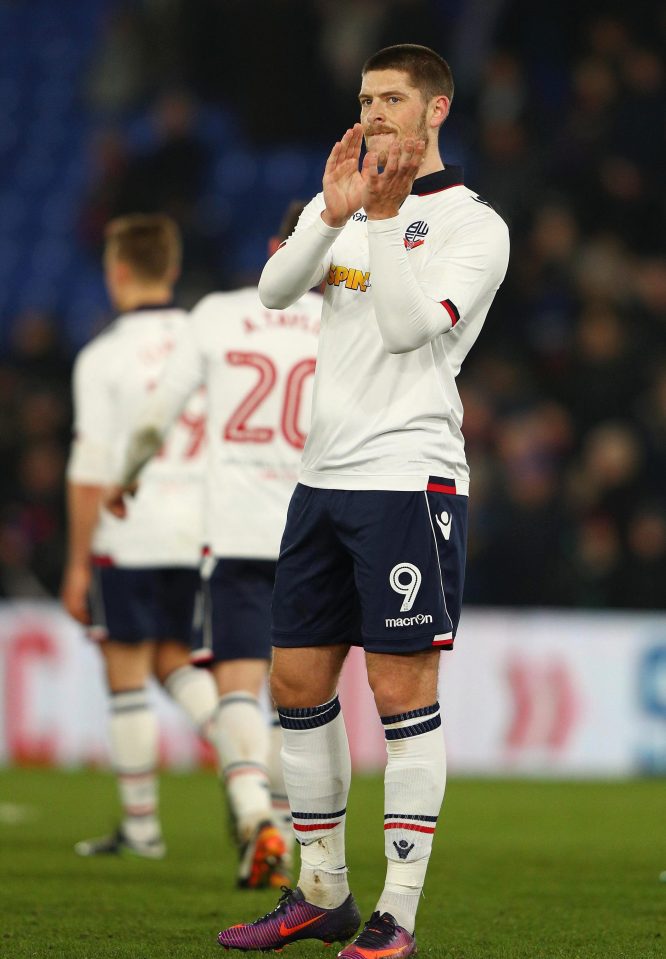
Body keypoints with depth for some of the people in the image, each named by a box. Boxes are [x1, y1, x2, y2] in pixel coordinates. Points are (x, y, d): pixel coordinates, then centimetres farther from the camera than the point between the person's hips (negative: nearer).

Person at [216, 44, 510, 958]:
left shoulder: (475, 224, -2)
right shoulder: (344, 204, 15)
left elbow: (408, 326, -15)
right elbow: (274, 289, -2)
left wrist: (384, 215, -15)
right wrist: (333, 213, -16)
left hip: (408, 478, -6)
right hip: (325, 473, 7)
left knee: (401, 689, -7)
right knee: (298, 682, 8)